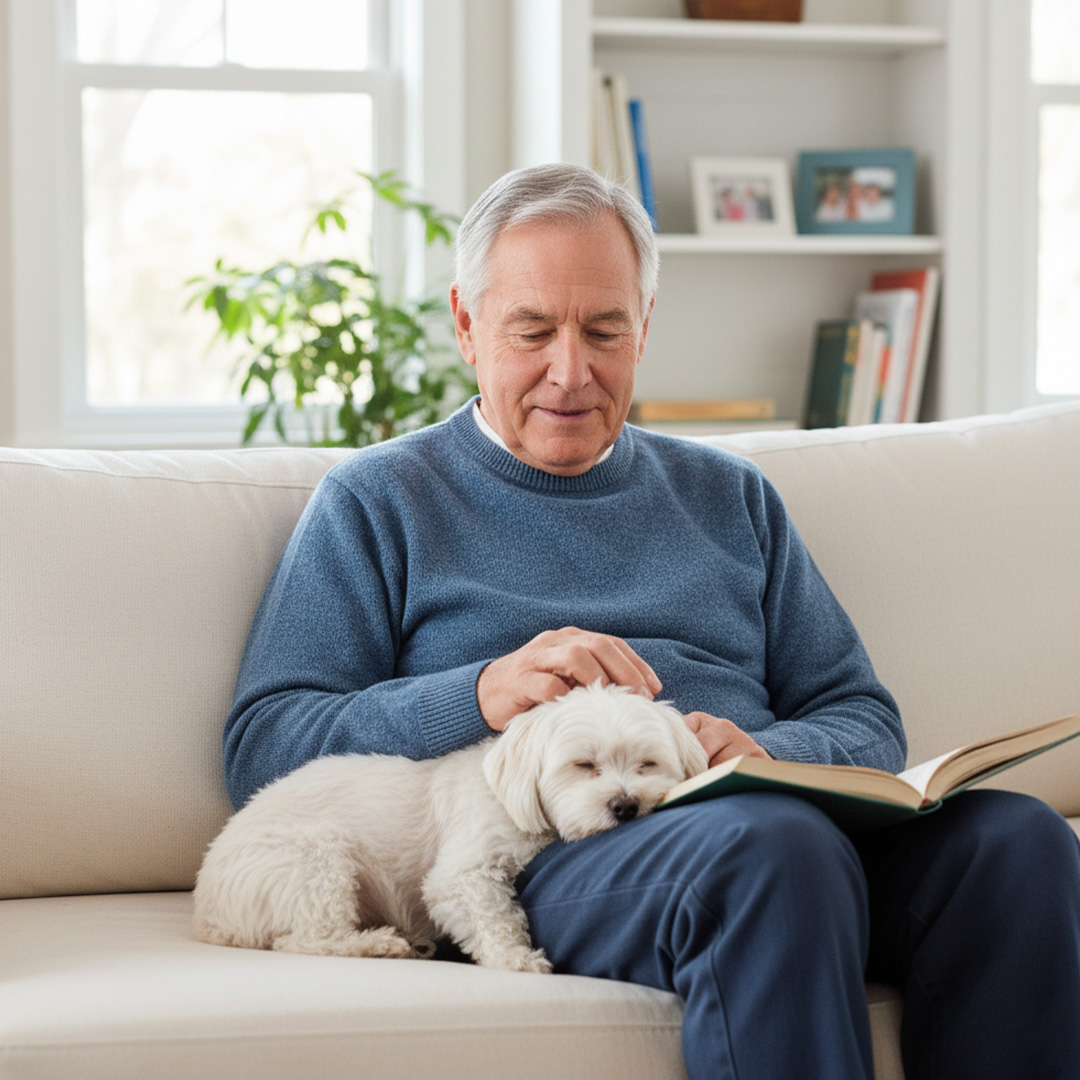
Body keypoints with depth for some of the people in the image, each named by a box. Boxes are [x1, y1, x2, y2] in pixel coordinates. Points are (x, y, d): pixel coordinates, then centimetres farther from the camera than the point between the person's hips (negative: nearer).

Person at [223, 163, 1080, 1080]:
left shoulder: (729, 497, 27)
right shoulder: (377, 503, 15)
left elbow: (864, 719, 21)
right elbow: (262, 745, 4)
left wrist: (765, 751, -4)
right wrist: (478, 695, -12)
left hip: (779, 813, 4)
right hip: (547, 849, -4)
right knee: (773, 846, -38)